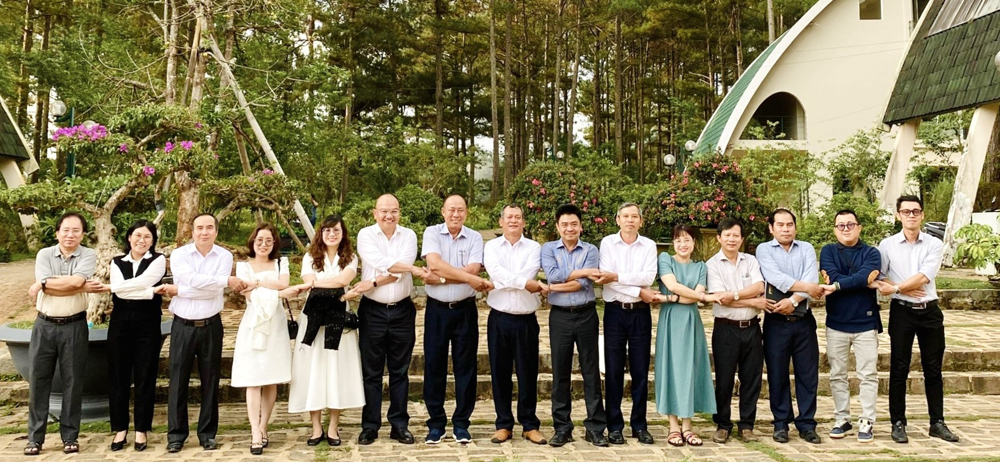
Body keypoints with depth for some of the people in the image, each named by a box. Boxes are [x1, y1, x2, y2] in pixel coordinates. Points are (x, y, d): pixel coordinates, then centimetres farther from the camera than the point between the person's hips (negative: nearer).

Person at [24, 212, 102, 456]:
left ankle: (70, 436, 15)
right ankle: (35, 437, 15)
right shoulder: (44, 254, 1)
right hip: (45, 325, 2)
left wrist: (41, 285, -12)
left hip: (74, 326, -2)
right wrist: (82, 289, -16)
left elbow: (76, 280, -20)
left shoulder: (88, 255, -2)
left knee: (73, 381, 4)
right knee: (38, 379, 5)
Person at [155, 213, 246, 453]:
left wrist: (177, 290, -12)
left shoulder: (224, 256, -2)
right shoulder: (179, 255, -3)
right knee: (178, 381, 4)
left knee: (210, 381, 7)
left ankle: (208, 433, 18)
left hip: (211, 326, 1)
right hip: (183, 326, 0)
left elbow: (214, 291, -13)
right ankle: (176, 434, 15)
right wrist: (228, 280, -17)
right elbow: (194, 280, -20)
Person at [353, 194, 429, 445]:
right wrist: (412, 268, -14)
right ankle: (370, 426, 13)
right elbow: (379, 262, -16)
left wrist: (373, 283, -15)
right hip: (373, 310, -1)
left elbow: (402, 269, -10)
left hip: (402, 311, 1)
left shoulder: (409, 235, 4)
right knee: (371, 372, 5)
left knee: (400, 371, 8)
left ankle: (399, 424, 17)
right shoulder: (366, 235, 1)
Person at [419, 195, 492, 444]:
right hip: (437, 309, 0)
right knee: (434, 366, 4)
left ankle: (461, 424, 16)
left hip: (465, 309, 1)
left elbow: (473, 269, -12)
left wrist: (440, 277, -16)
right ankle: (436, 423, 16)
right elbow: (435, 263, -17)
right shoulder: (431, 233, 0)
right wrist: (470, 278, -19)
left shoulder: (475, 238, 2)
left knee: (466, 366, 5)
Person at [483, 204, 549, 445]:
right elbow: (495, 271, -13)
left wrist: (503, 281, -13)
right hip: (499, 318, 1)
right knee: (500, 373, 6)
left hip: (526, 319, 0)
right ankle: (504, 424, 17)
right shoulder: (491, 246, 5)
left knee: (528, 373, 5)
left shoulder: (534, 248, 5)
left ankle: (530, 425, 16)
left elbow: (528, 273, -12)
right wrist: (527, 284, -19)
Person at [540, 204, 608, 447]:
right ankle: (562, 428, 14)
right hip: (559, 316, 1)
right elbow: (552, 275, -14)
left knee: (591, 371, 4)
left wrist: (556, 287, -12)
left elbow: (584, 284, -12)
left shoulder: (591, 250, 2)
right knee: (560, 372, 5)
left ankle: (595, 427, 12)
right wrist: (583, 271, -13)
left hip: (586, 315, 0)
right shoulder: (548, 249, 4)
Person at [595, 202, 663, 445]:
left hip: (640, 313, 1)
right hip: (615, 311, -1)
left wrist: (616, 276, -17)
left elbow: (648, 277, -10)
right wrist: (639, 292, -14)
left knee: (640, 371, 6)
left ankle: (640, 425, 17)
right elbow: (606, 278, -11)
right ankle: (614, 426, 12)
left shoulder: (649, 246, 4)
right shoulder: (607, 243, 1)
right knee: (613, 371, 3)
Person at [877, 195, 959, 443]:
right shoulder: (887, 245, 0)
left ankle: (938, 422, 20)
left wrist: (895, 287, -18)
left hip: (929, 311, 1)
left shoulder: (934, 244, 0)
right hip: (901, 311, -1)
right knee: (899, 369, 3)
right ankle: (898, 423, 12)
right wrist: (907, 290, -13)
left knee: (933, 369, 9)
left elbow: (924, 276, -13)